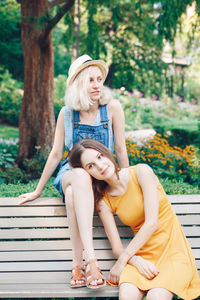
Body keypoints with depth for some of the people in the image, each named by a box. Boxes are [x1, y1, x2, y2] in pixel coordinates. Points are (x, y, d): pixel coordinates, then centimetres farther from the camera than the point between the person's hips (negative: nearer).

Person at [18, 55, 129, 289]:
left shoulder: (112, 108, -5)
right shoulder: (66, 113, 0)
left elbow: (121, 150, 2)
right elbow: (55, 154, 7)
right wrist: (38, 191, 11)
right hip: (71, 172, 1)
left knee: (73, 194, -37)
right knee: (81, 177, -39)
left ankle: (78, 264, -34)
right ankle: (89, 259, -46)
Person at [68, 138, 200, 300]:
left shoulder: (141, 171, -6)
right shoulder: (103, 201, 4)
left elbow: (152, 223, -13)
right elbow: (117, 248, 1)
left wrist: (121, 262, -11)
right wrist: (137, 262, -21)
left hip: (173, 249, -2)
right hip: (142, 255, 3)